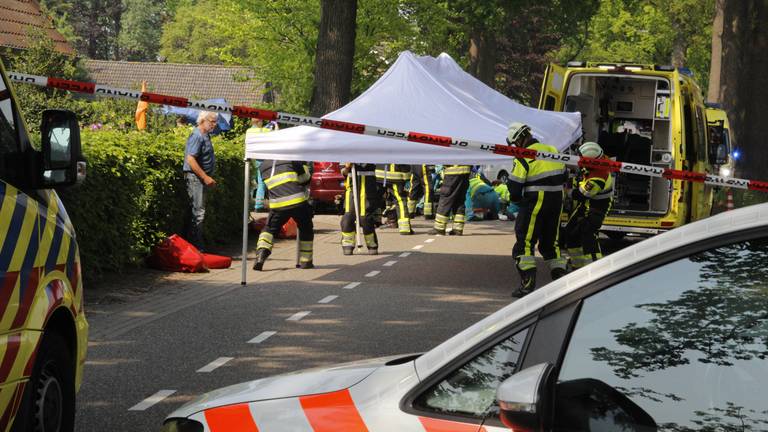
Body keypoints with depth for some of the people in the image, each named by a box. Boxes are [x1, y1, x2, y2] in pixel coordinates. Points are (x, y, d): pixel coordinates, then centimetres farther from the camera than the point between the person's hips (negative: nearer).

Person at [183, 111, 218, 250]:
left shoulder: (205, 136, 15)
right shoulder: (197, 136, -16)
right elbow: (190, 159, -24)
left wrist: (209, 177, 22)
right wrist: (205, 177, -23)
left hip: (202, 177, 10)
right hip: (195, 177, -10)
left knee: (197, 211, 13)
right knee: (198, 212, -10)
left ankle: (196, 245, 19)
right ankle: (196, 247, -9)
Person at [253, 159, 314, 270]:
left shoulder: (263, 165, 16)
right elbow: (305, 178, 9)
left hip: (278, 204, 2)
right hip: (298, 202, -2)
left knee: (269, 229, 18)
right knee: (306, 230, 18)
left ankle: (261, 255, -4)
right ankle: (305, 261, 21)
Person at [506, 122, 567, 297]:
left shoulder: (525, 157, -13)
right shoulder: (553, 150, 9)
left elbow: (515, 185, -12)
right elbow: (563, 176, 18)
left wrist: (516, 198, 8)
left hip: (536, 203, -7)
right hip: (556, 202, 7)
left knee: (524, 243, -2)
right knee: (550, 242, 17)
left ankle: (528, 284, -10)